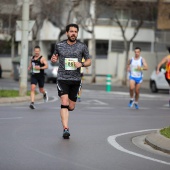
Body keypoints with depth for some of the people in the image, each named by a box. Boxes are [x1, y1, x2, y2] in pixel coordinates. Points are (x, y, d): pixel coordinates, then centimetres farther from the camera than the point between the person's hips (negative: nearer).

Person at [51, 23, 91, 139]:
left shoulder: (82, 47, 3)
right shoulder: (59, 46, 3)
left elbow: (89, 61, 9)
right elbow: (55, 57, 18)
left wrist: (81, 64, -12)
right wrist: (53, 59, -6)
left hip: (75, 80, 2)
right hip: (62, 78, -2)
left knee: (71, 107, 7)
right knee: (64, 103, -16)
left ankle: (63, 113, 41)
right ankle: (66, 129, -17)